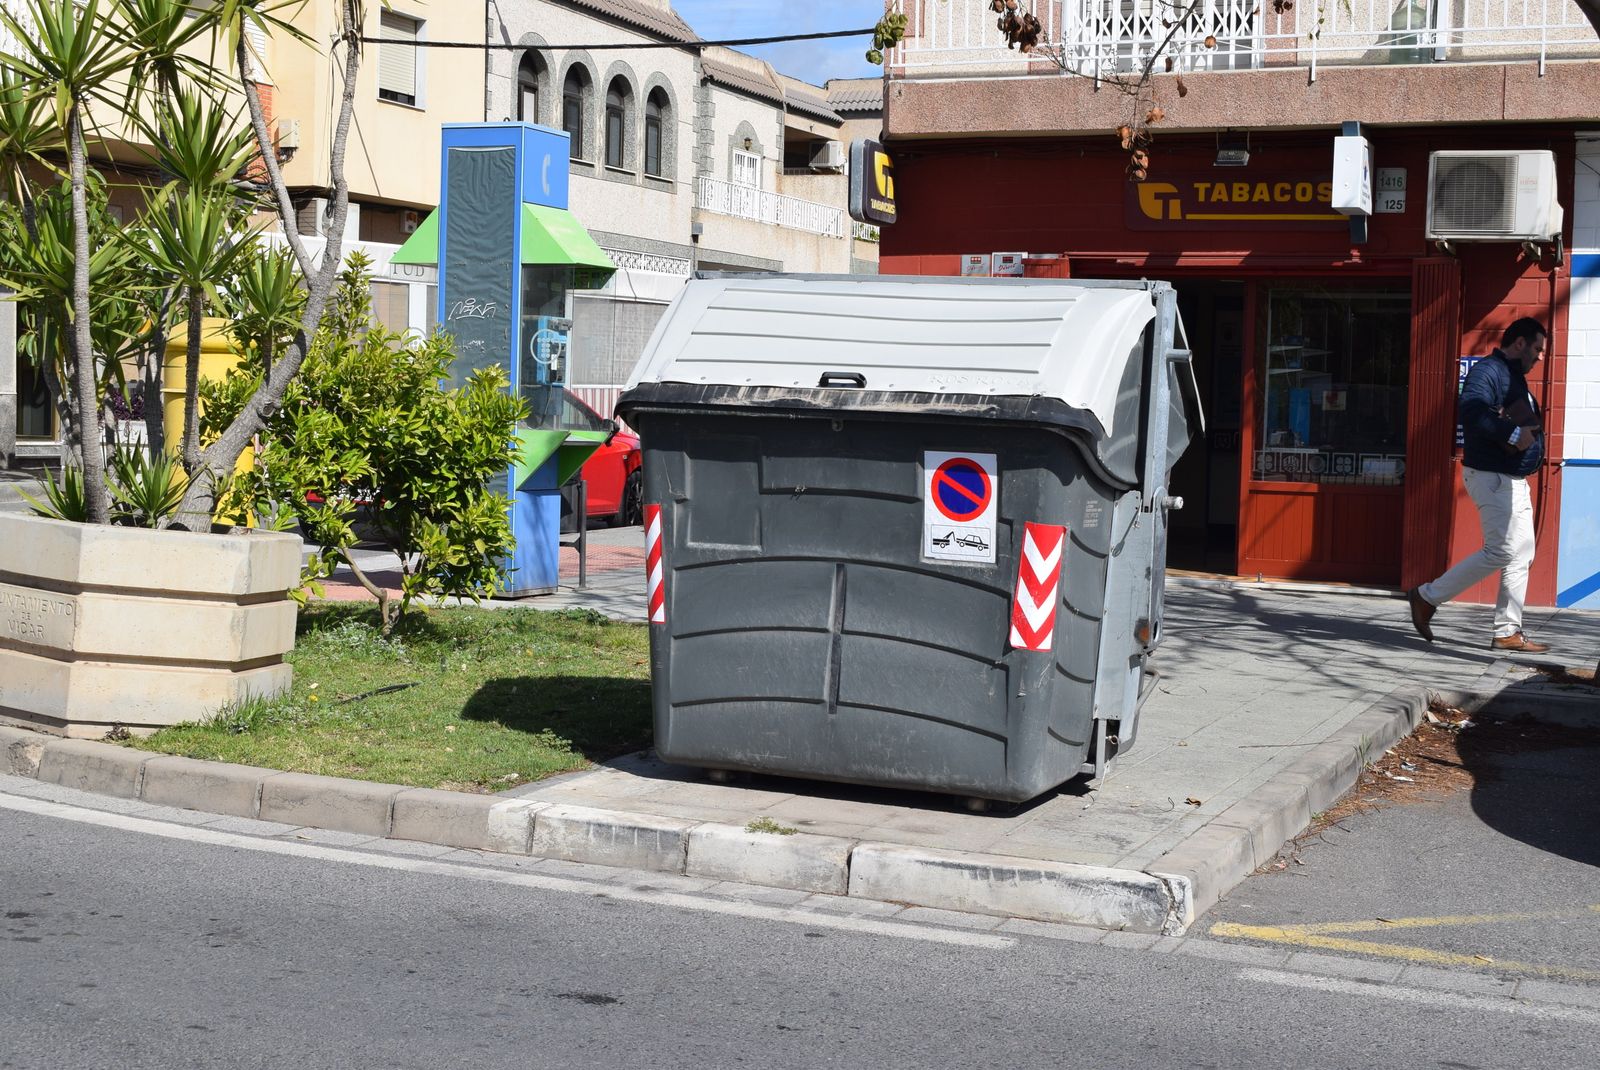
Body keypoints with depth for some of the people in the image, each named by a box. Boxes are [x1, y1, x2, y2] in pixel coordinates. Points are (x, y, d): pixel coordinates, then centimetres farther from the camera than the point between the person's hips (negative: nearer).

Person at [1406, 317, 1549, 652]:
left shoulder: (1514, 377, 19)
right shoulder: (1487, 371, -12)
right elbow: (1473, 413, -28)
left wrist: (1531, 433, 3)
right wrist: (1513, 434, -23)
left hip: (1514, 479, 11)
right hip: (1491, 476, -11)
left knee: (1521, 555, 8)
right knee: (1500, 552, -12)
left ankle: (1508, 632, 11)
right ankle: (1427, 597, -2)